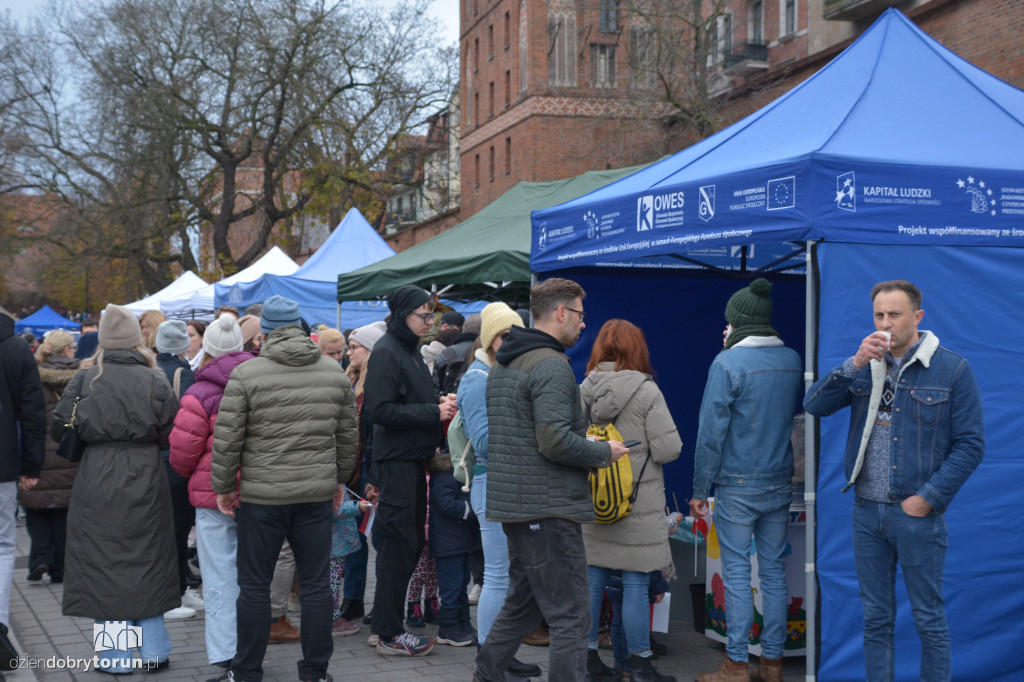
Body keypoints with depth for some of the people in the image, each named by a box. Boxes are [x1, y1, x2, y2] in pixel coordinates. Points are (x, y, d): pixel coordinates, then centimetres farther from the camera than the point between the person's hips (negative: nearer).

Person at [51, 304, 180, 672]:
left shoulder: (86, 379, -5)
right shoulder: (154, 381, -3)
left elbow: (59, 428, -2)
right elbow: (172, 435, -4)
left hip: (98, 482, -1)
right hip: (146, 481, 1)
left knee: (103, 561, 7)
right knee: (147, 558, 13)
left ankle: (117, 656, 9)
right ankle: (154, 650, 17)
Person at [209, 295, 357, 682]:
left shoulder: (246, 374, -7)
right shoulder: (334, 372, 6)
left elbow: (227, 437, -6)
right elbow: (347, 434, 12)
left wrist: (223, 485, 5)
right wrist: (339, 478, 23)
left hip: (262, 495, -3)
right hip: (317, 494, 3)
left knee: (254, 586, 7)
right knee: (317, 585, 9)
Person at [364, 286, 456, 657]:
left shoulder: (410, 350, 16)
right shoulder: (386, 351, -13)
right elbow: (378, 410, -22)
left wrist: (439, 404, 4)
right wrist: (433, 412, -19)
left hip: (413, 459, 9)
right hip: (396, 460, -9)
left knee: (410, 542, 14)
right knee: (398, 544, -4)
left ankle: (390, 621, 24)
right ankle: (389, 634, 4)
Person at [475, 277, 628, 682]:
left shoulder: (502, 365, 16)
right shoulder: (551, 365, -15)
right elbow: (555, 441, -25)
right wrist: (604, 453, -9)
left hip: (513, 507, 10)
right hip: (549, 508, -10)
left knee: (523, 603, 21)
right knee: (570, 617, -5)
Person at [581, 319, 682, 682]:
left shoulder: (583, 390, 1)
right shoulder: (646, 391, -12)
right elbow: (668, 450, -12)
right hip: (639, 504, -5)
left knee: (593, 580, 12)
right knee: (636, 585, 2)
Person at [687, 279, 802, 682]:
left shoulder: (728, 363, -13)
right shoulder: (793, 360, 3)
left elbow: (710, 433, -13)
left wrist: (700, 490, -5)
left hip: (737, 486, -5)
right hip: (780, 483, 5)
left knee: (737, 572, 1)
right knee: (774, 570, 11)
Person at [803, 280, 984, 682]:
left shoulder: (952, 370, -5)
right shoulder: (866, 368, 7)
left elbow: (970, 445, -7)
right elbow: (814, 406, -4)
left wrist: (929, 498, -12)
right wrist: (855, 364, -15)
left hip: (917, 514, -4)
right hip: (867, 512, 4)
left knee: (929, 619, 6)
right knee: (876, 618, 13)